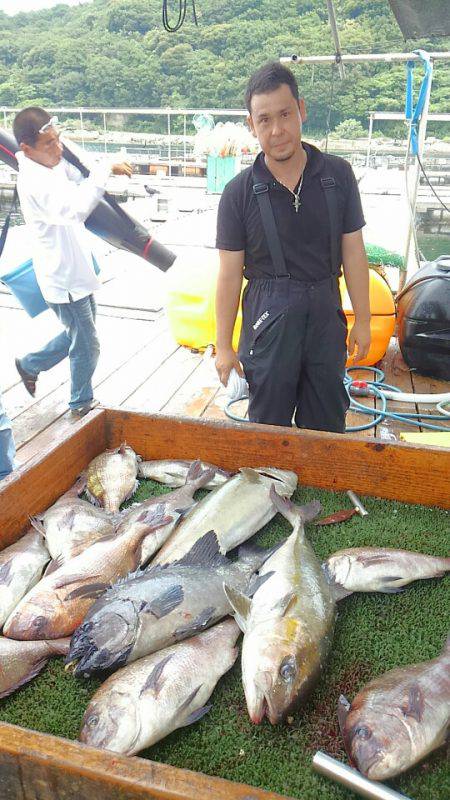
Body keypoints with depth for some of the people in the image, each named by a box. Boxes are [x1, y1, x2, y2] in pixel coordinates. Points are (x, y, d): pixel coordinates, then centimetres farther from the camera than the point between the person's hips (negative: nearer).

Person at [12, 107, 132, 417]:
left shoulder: (53, 167, 4)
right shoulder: (34, 182, -26)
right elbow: (76, 209, -44)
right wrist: (104, 170, -38)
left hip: (77, 272, 9)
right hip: (65, 280, -9)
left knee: (78, 336, 26)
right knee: (87, 346, 6)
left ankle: (30, 364, 43)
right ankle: (82, 403, 27)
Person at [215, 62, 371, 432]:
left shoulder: (337, 175, -1)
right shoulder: (240, 191, -5)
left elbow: (353, 252, 4)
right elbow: (230, 274, -4)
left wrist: (363, 321, 4)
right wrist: (224, 346, -2)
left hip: (326, 315, 2)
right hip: (268, 318, -2)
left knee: (326, 424, 14)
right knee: (269, 424, 10)